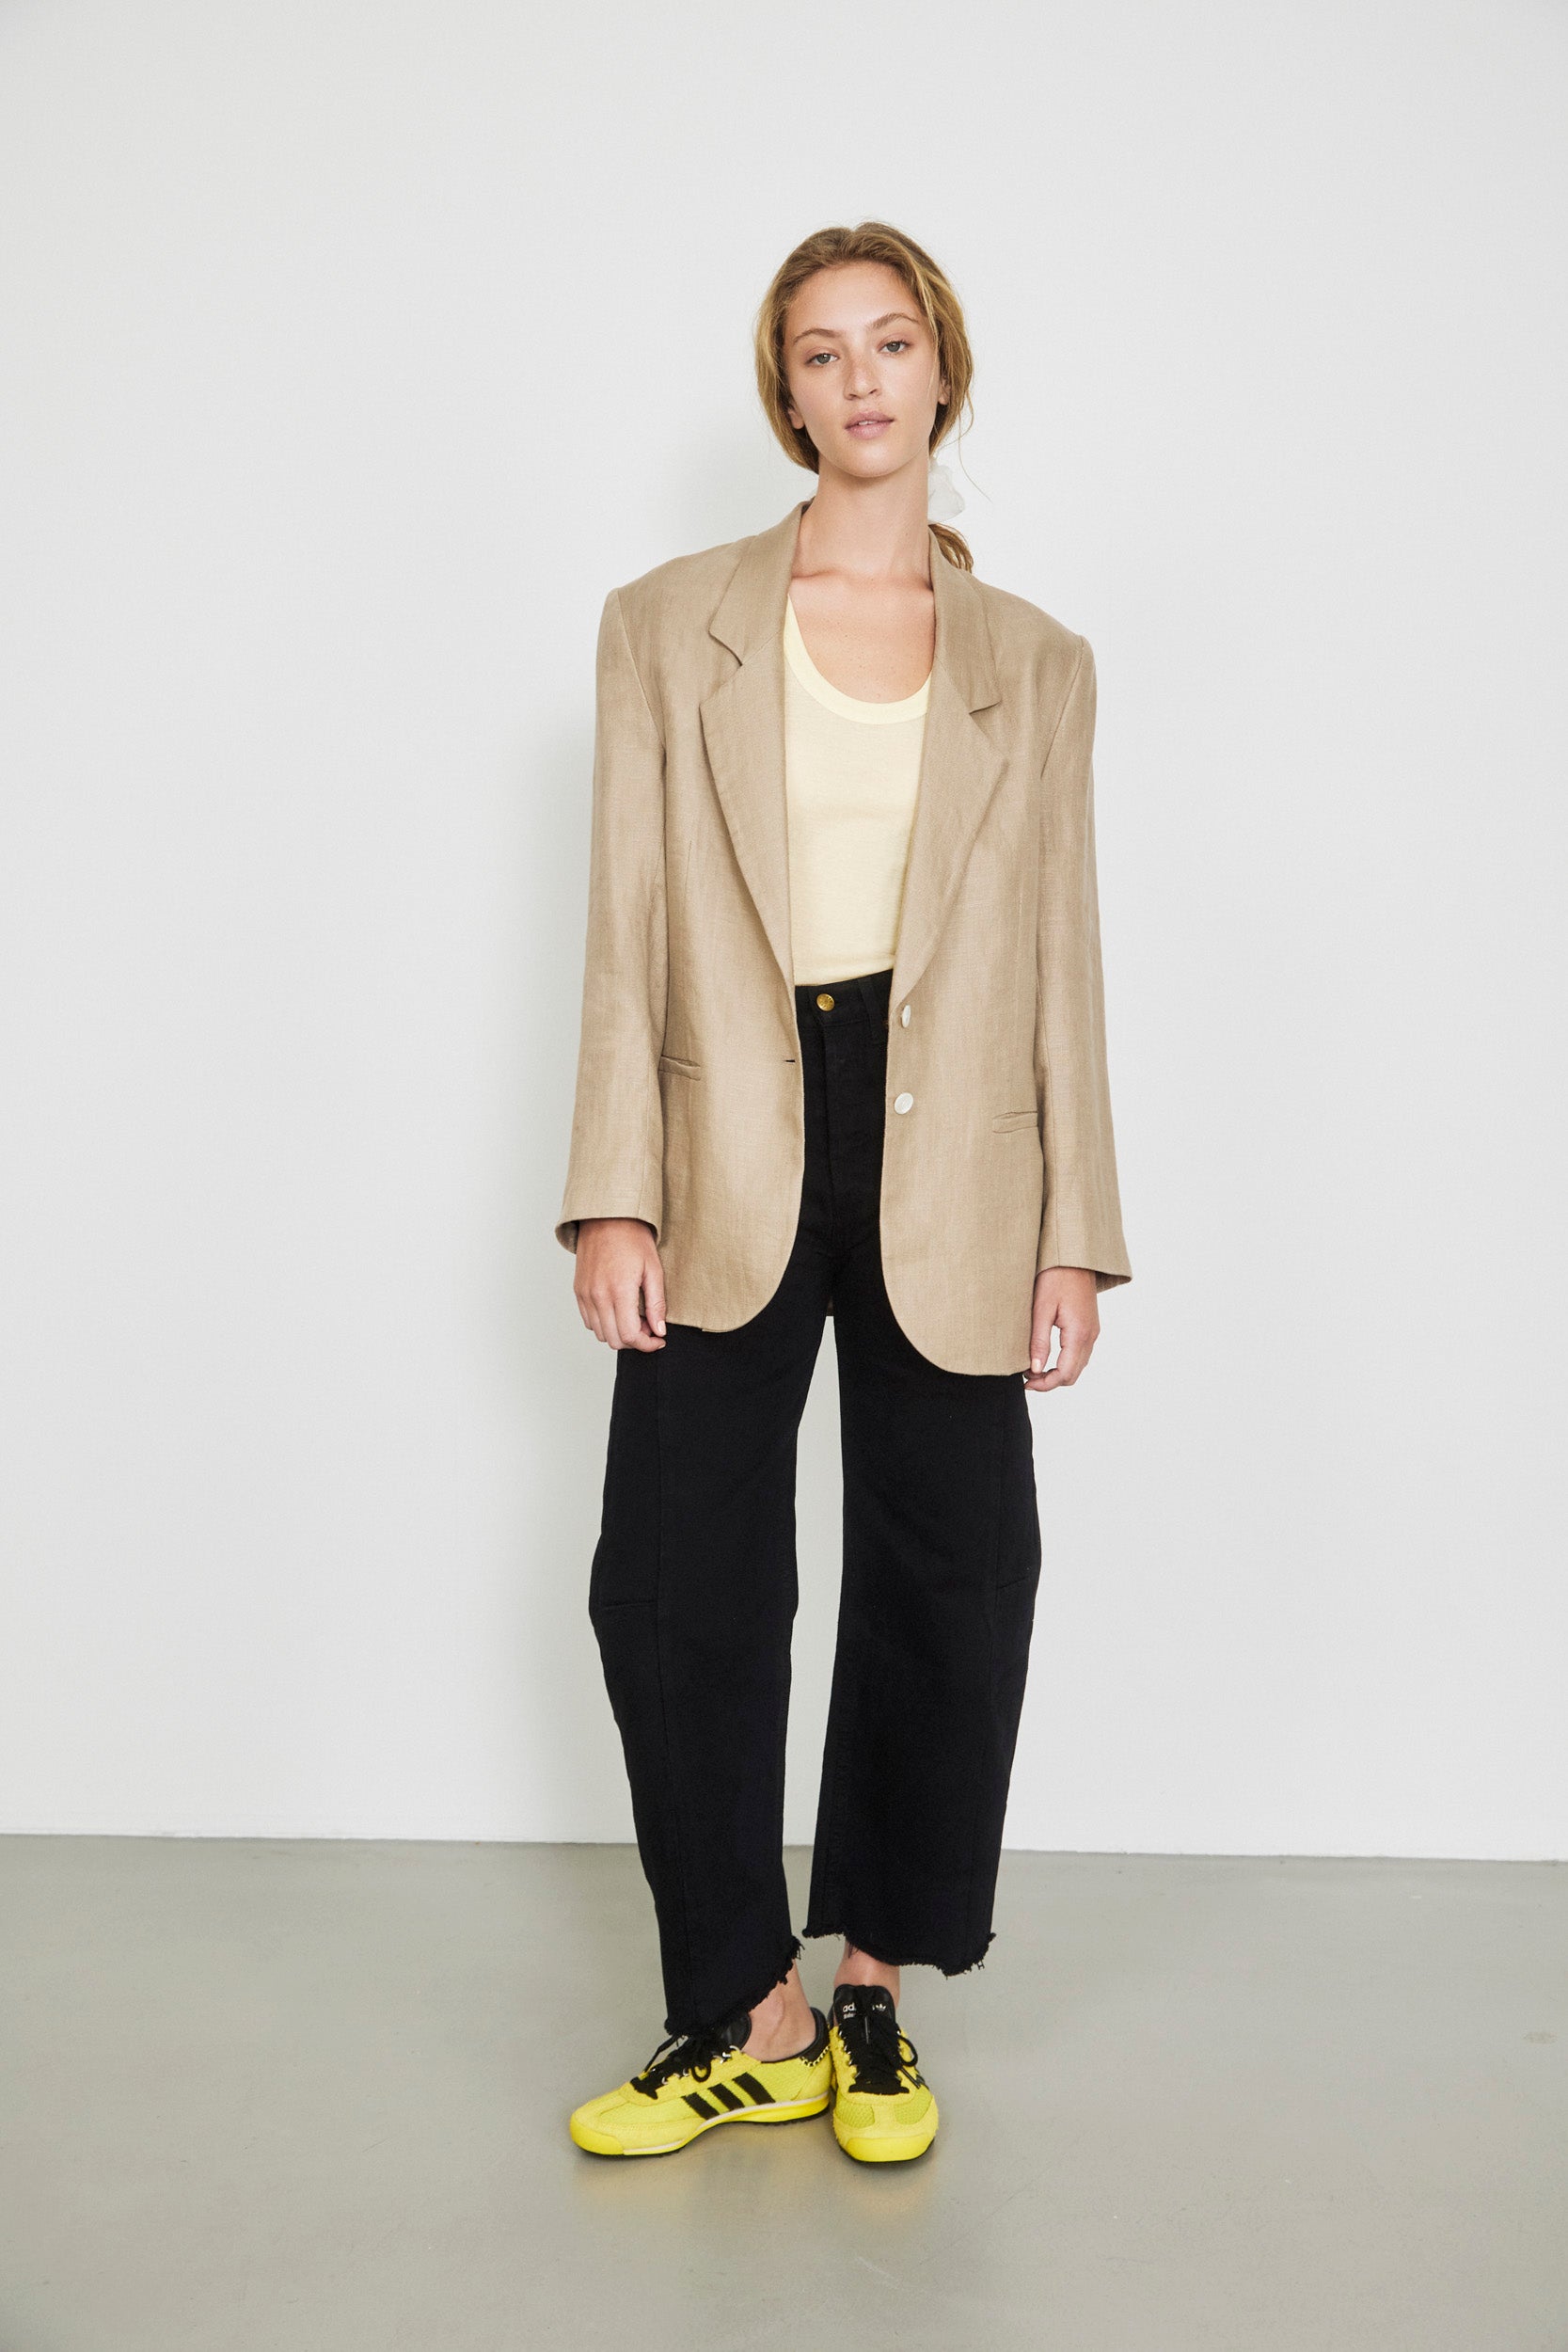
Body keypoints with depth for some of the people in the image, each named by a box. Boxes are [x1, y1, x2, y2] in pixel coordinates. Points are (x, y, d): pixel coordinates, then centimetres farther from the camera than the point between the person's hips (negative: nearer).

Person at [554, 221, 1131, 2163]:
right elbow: (628, 930, 3)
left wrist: (1075, 1231, 2)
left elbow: (1060, 957, 8)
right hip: (735, 1154, 0)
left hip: (946, 1172, 1)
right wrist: (615, 1194, -6)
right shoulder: (670, 625, 9)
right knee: (674, 1583, -1)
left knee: (949, 1585, 5)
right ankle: (751, 2020, 17)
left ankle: (874, 1993, 26)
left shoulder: (1036, 666, 11)